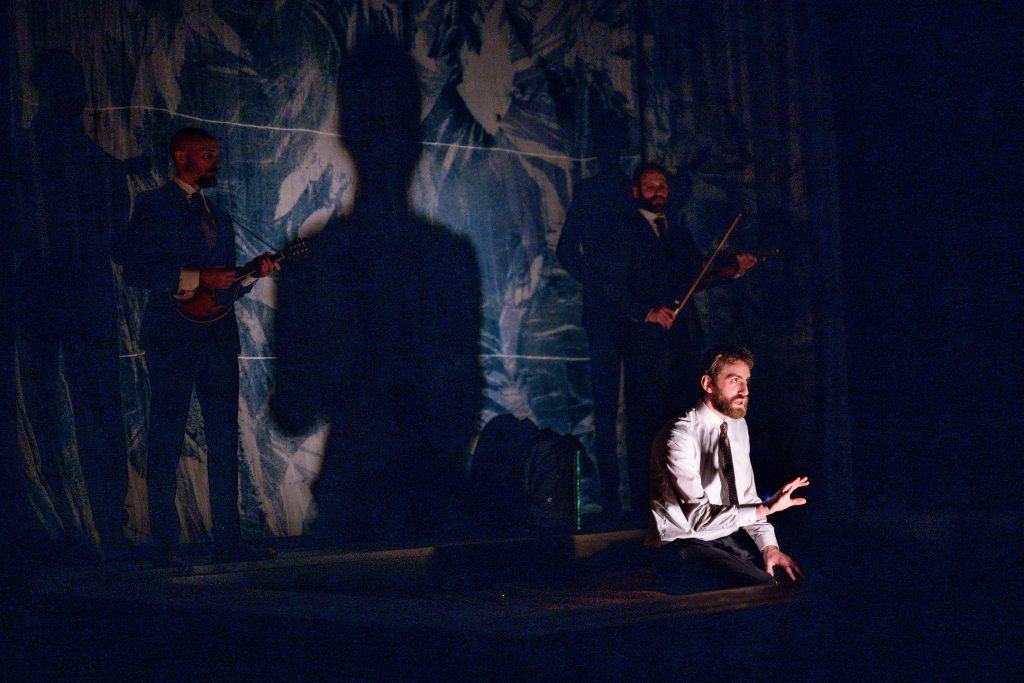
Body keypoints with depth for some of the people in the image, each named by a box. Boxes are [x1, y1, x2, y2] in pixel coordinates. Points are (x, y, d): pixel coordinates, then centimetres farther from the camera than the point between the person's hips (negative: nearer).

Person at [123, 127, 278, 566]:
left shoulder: (218, 216, 22)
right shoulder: (152, 206, 0)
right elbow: (136, 270, -11)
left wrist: (251, 272, 1)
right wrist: (198, 278, -17)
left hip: (219, 335, 7)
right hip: (172, 335, -7)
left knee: (224, 441, 5)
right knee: (166, 442, -4)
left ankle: (228, 537, 9)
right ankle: (165, 543, -1)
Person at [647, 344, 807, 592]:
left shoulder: (738, 427, 9)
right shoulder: (679, 437, -18)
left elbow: (747, 497, 12)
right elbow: (698, 516, -24)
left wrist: (768, 545, -4)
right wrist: (766, 508, -26)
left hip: (733, 538, 8)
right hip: (685, 547, -8)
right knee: (764, 587, -29)